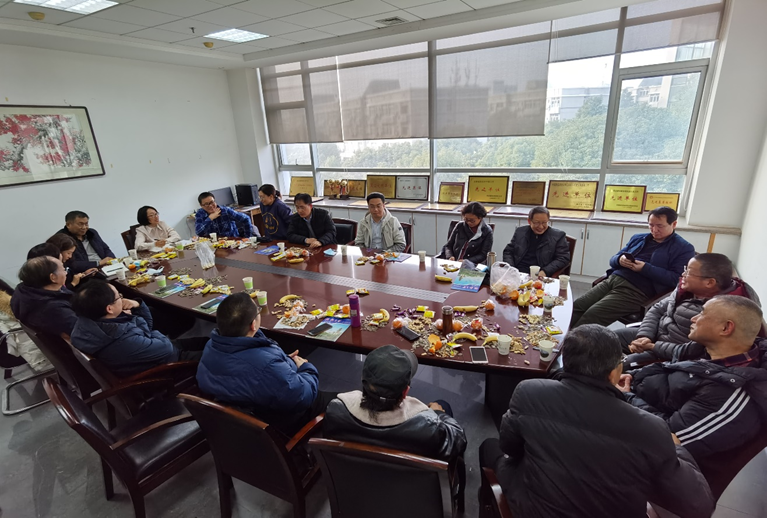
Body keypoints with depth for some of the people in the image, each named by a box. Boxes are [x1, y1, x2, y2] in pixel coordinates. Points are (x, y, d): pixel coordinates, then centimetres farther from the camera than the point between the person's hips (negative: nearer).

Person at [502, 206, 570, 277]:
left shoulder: (558, 236, 6)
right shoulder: (520, 232, 15)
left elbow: (564, 258, 2)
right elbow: (508, 252, 17)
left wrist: (545, 271, -13)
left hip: (539, 277, -3)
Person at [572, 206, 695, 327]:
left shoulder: (684, 248, 6)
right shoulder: (638, 238, 23)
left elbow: (676, 279, -6)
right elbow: (613, 259, 21)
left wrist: (645, 268, -16)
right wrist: (620, 260, -3)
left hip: (636, 290, -6)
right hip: (612, 279, 6)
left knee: (591, 315, -25)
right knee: (575, 307, -13)